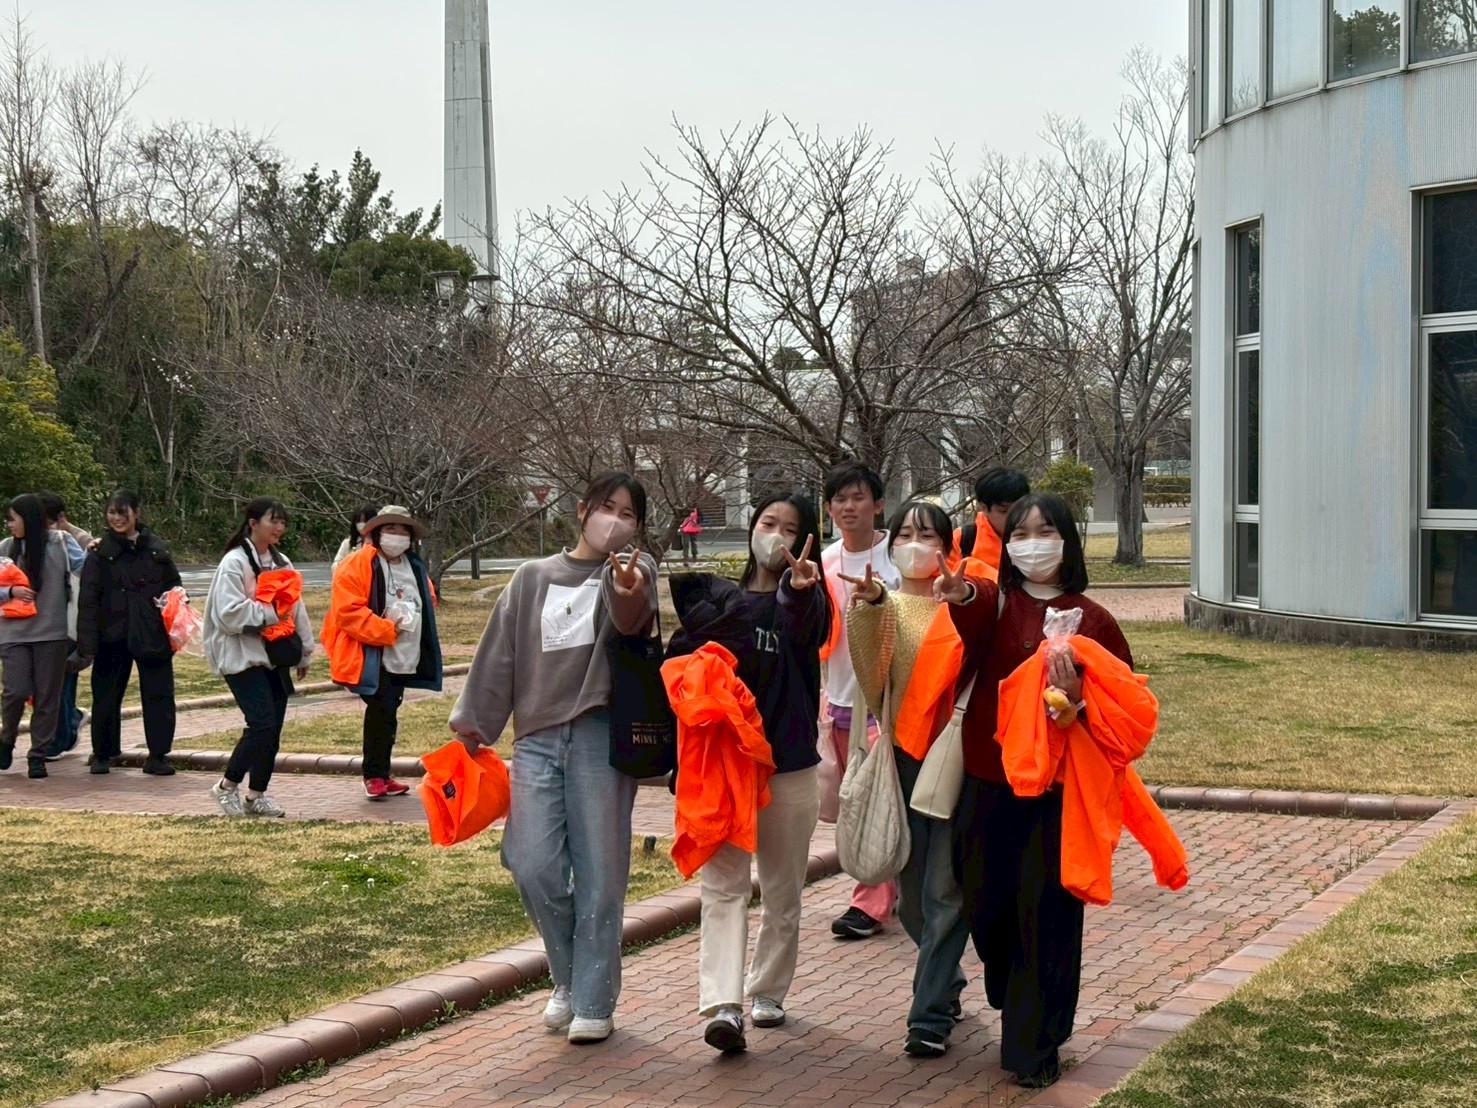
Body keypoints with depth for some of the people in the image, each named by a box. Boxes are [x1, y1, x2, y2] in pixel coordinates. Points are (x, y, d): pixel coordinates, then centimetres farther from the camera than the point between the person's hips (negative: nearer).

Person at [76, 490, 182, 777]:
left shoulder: (157, 549, 7)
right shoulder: (100, 552, 0)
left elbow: (174, 587, 18)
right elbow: (88, 600, -4)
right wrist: (87, 644, -11)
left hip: (152, 635, 1)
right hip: (112, 636, -1)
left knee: (159, 695, -1)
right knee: (106, 696, 7)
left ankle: (158, 755, 8)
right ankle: (103, 754, 22)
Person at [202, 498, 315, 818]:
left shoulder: (281, 563, 13)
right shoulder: (234, 563, -10)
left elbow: (296, 610, 19)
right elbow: (230, 612, -20)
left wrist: (304, 654, 19)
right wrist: (270, 613, -18)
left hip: (275, 656, 7)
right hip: (242, 656, -7)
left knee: (273, 728, 5)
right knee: (262, 723, -16)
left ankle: (256, 794, 15)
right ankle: (227, 785, 0)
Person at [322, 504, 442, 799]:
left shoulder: (414, 566, 13)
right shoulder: (357, 565, -10)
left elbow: (428, 600, 27)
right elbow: (348, 611, -18)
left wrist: (409, 619, 6)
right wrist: (387, 630, -18)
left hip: (404, 659, 7)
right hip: (373, 658, -7)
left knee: (387, 715, 12)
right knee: (381, 712, -10)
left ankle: (381, 775, 20)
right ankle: (375, 776, 1)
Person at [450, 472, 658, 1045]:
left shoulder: (633, 570, 3)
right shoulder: (533, 578, 14)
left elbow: (631, 620, -21)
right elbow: (498, 654, 16)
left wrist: (630, 597, -44)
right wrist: (472, 725, 13)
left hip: (601, 736, -3)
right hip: (538, 737, 3)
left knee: (598, 873, -1)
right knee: (533, 867, -5)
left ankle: (594, 1003, 9)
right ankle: (569, 978, 19)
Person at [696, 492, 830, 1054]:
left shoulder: (804, 598, -3)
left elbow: (808, 631, -28)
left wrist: (800, 590, -50)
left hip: (789, 762, -1)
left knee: (783, 888, 10)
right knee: (723, 883, -8)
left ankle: (767, 992, 25)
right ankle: (724, 1005, -14)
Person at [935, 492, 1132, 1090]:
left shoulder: (1093, 619, 4)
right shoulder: (995, 602, 3)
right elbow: (977, 607, -23)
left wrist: (1079, 698, -15)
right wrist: (964, 595, -48)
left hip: (1058, 792, -1)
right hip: (988, 783, 1)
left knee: (1047, 912, -2)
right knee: (985, 903, 8)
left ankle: (1035, 1046, 12)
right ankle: (1015, 1006, 37)